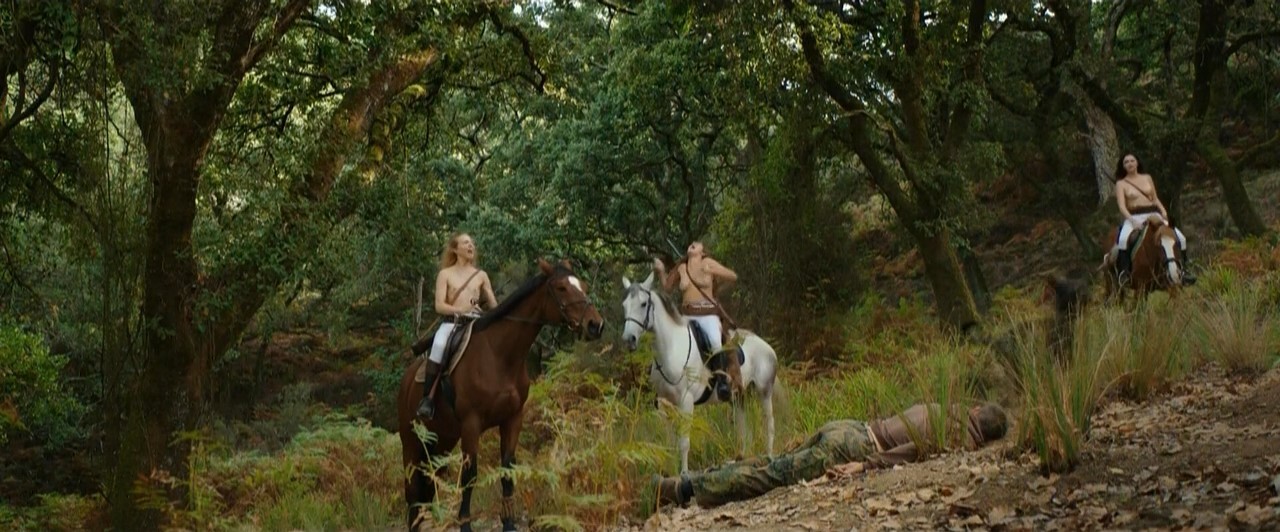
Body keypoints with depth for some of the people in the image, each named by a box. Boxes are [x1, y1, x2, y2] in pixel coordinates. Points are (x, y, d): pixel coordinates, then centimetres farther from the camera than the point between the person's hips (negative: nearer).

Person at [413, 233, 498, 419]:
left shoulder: (481, 275, 15)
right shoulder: (445, 274, 7)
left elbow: (493, 304, 16)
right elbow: (439, 306, -3)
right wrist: (460, 309, -20)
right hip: (451, 323, -4)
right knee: (439, 345, -36)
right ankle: (426, 398, -33)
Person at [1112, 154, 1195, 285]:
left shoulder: (1147, 178, 15)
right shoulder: (1121, 184, 4)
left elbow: (1155, 199, 18)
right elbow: (1122, 206, -7)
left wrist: (1163, 211, -2)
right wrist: (1131, 220, -24)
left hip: (1153, 215, 4)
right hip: (1134, 217, -4)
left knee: (1180, 237, -11)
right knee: (1122, 239, -36)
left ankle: (1183, 270, 2)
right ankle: (1124, 272, -31)